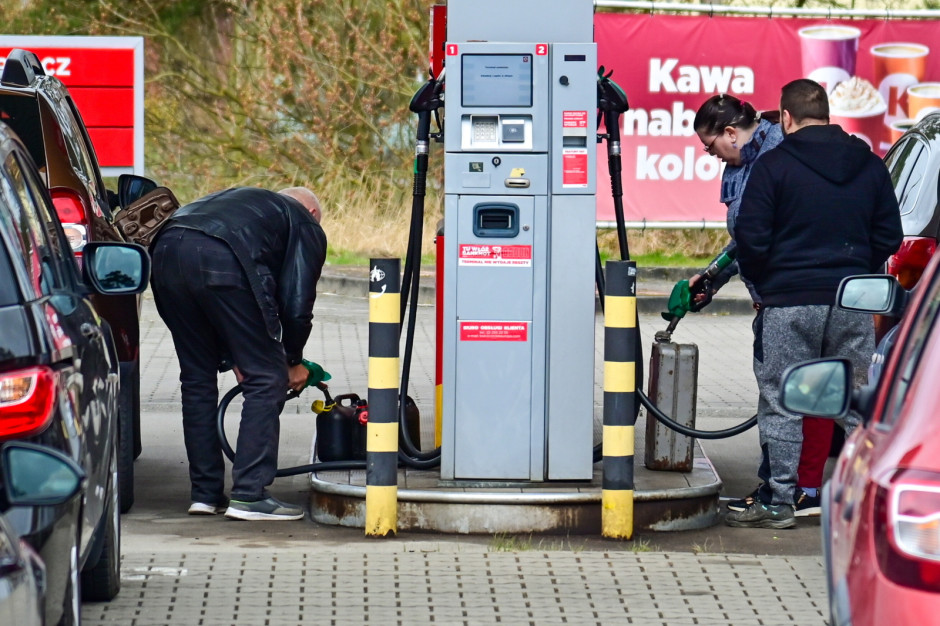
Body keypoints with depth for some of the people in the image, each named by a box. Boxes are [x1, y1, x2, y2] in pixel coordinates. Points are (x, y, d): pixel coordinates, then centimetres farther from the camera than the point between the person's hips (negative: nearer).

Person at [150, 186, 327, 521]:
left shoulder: (244, 200, 41)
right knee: (266, 379, 5)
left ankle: (205, 493, 21)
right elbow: (296, 303, 12)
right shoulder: (307, 227, 24)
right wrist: (294, 361, 28)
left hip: (167, 250, 7)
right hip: (222, 264, -7)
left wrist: (233, 358, 38)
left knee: (197, 378, 19)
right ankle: (250, 495, 1)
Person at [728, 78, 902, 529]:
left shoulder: (774, 165, -7)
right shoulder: (869, 166, 7)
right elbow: (889, 235, 10)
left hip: (789, 304, -4)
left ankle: (778, 503, 2)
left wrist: (762, 283, 8)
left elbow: (751, 237, -8)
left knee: (782, 405, 2)